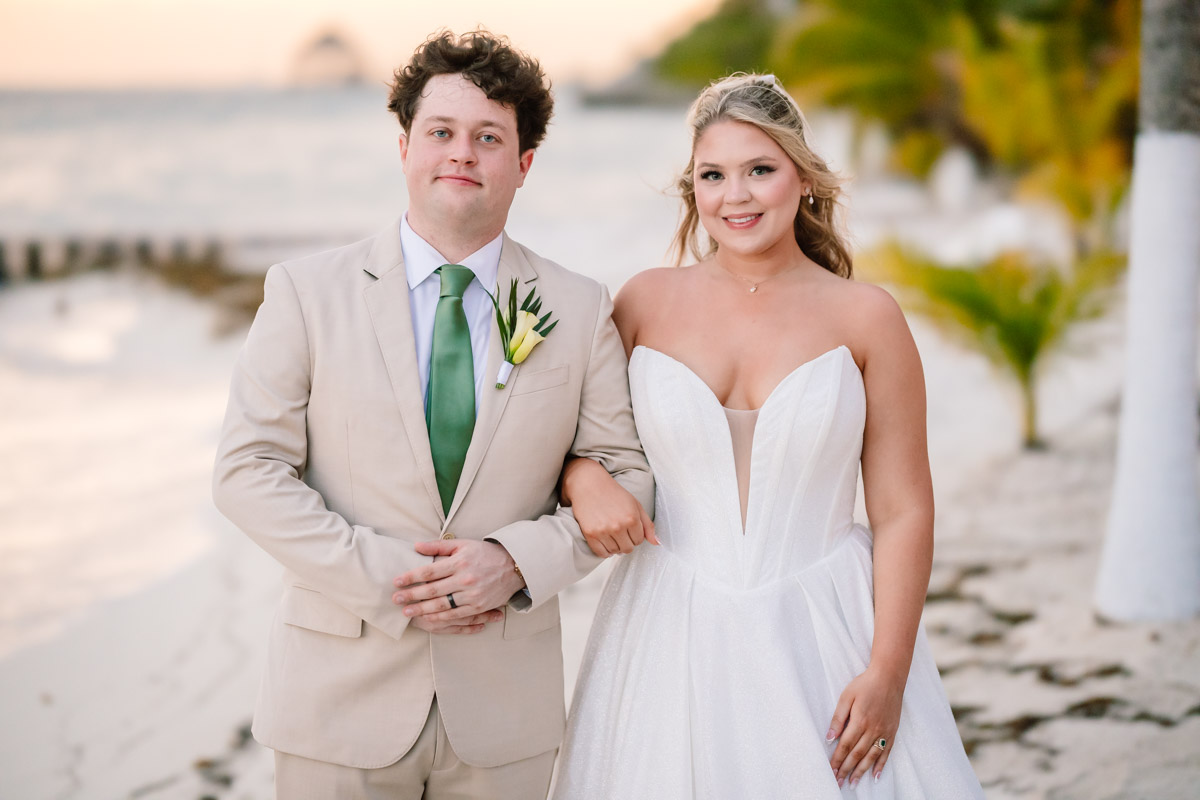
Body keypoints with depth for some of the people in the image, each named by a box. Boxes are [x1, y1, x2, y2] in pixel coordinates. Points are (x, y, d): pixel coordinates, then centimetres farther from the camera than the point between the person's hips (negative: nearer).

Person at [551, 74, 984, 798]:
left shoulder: (865, 317, -3)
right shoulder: (647, 302, 2)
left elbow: (903, 511, -3)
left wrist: (888, 673, -9)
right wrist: (582, 476, -13)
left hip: (822, 630, -1)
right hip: (672, 635, 1)